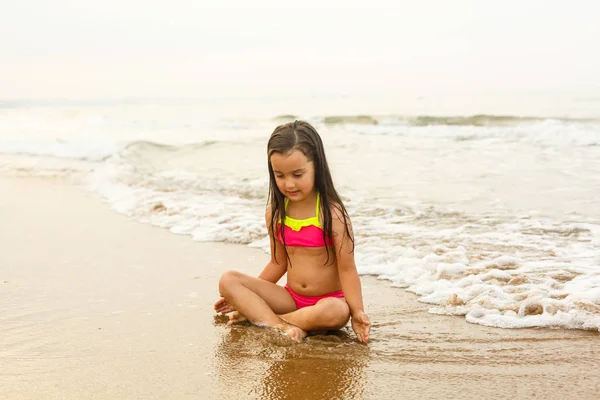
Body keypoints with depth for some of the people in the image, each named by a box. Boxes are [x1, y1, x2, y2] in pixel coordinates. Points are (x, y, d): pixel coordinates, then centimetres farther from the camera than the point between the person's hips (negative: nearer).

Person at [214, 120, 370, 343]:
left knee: (337, 312, -40)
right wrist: (245, 298, 14)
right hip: (291, 298, 5)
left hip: (329, 299, -5)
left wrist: (357, 312, -22)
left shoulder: (332, 214, -15)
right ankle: (281, 326, -29)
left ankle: (255, 315, -23)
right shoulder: (275, 214, 1)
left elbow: (347, 269, -13)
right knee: (228, 280, -10)